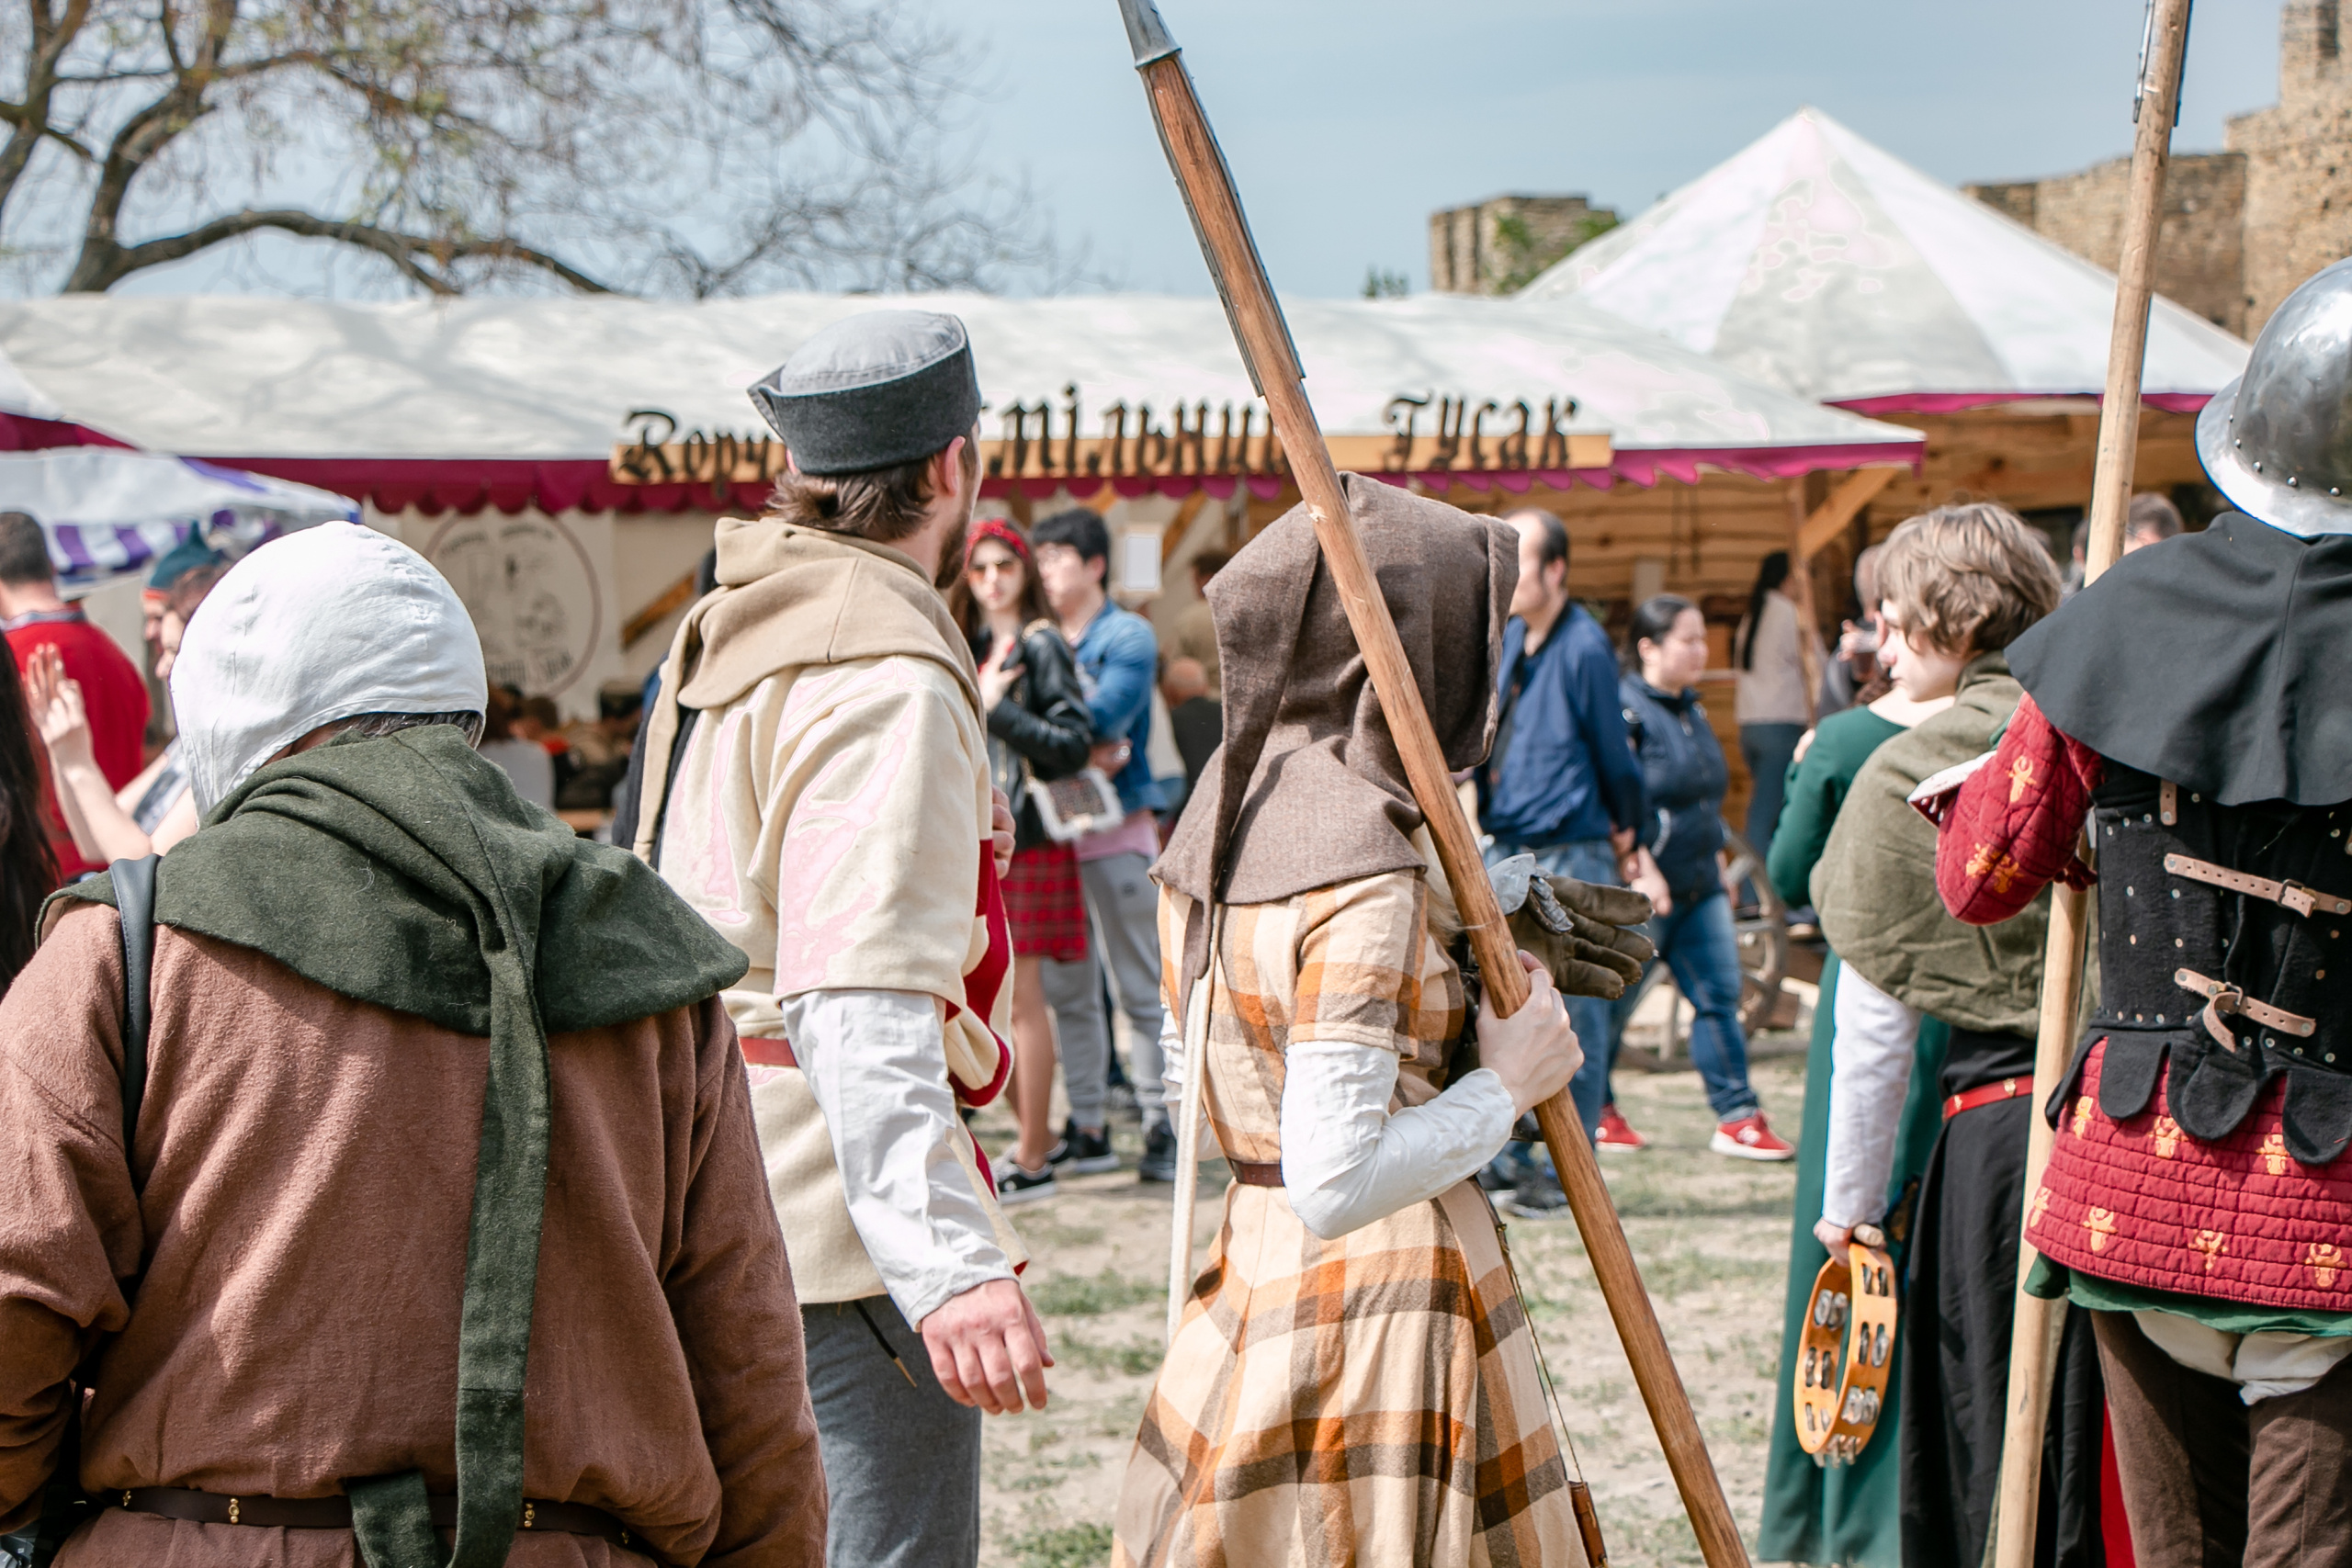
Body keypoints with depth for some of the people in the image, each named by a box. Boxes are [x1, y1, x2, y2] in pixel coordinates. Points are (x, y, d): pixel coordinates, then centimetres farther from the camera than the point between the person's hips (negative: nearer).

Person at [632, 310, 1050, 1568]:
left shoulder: (725, 627, 14)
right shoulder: (889, 674, -17)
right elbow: (862, 1006, -28)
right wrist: (950, 1261, -36)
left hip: (712, 1209, 10)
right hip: (837, 1225, -10)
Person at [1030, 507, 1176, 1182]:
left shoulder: (1128, 637, -2)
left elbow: (1101, 716, -17)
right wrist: (1082, 747, -14)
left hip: (1118, 829, -5)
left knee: (1142, 988, -2)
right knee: (1066, 992, 7)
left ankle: (1160, 1126, 1)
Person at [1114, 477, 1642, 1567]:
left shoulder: (1222, 810, 6)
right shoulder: (1367, 878, -21)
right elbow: (1335, 1183, -25)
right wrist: (1505, 1082, -12)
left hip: (1251, 1275, 9)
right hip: (1383, 1302, -9)